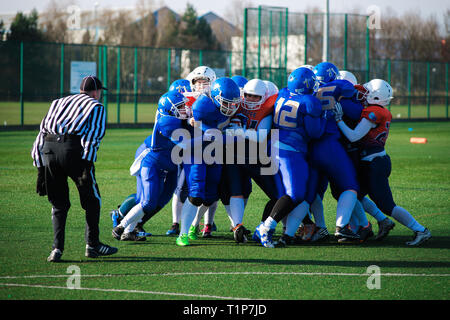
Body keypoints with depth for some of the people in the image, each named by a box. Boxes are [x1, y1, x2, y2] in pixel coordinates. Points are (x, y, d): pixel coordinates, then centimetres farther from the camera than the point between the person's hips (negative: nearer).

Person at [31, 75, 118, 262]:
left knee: (58, 203, 13)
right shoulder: (96, 106, 14)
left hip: (48, 149, 5)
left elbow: (43, 131, 19)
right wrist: (87, 163, -11)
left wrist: (40, 168, 16)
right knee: (91, 199, 11)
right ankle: (92, 245, 13)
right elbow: (93, 135, -3)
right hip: (72, 149, -5)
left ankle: (57, 248, 2)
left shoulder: (58, 103, 29)